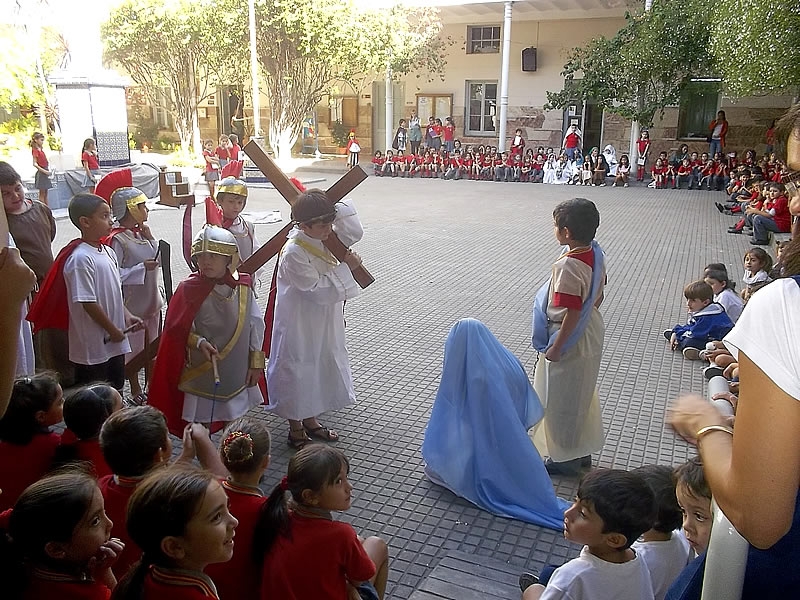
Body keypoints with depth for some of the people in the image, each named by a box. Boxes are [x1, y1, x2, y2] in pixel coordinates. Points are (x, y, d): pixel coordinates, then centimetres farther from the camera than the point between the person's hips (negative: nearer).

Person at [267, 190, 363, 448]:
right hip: (299, 327, -8)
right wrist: (345, 268, -17)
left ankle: (310, 421, 41)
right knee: (297, 374, 9)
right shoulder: (293, 253, -26)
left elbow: (354, 232, 2)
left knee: (320, 370, 21)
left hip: (323, 325, 8)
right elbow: (320, 290, -25)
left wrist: (334, 208, -11)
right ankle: (296, 430, 28)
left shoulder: (323, 239, -3)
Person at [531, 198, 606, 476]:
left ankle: (565, 458, 24)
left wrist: (556, 347, -18)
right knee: (581, 395, 22)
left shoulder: (569, 266, -28)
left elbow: (572, 313, -26)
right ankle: (581, 451, 37)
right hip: (590, 334, 9)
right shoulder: (596, 253, -2)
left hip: (570, 340, -9)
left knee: (561, 400, 8)